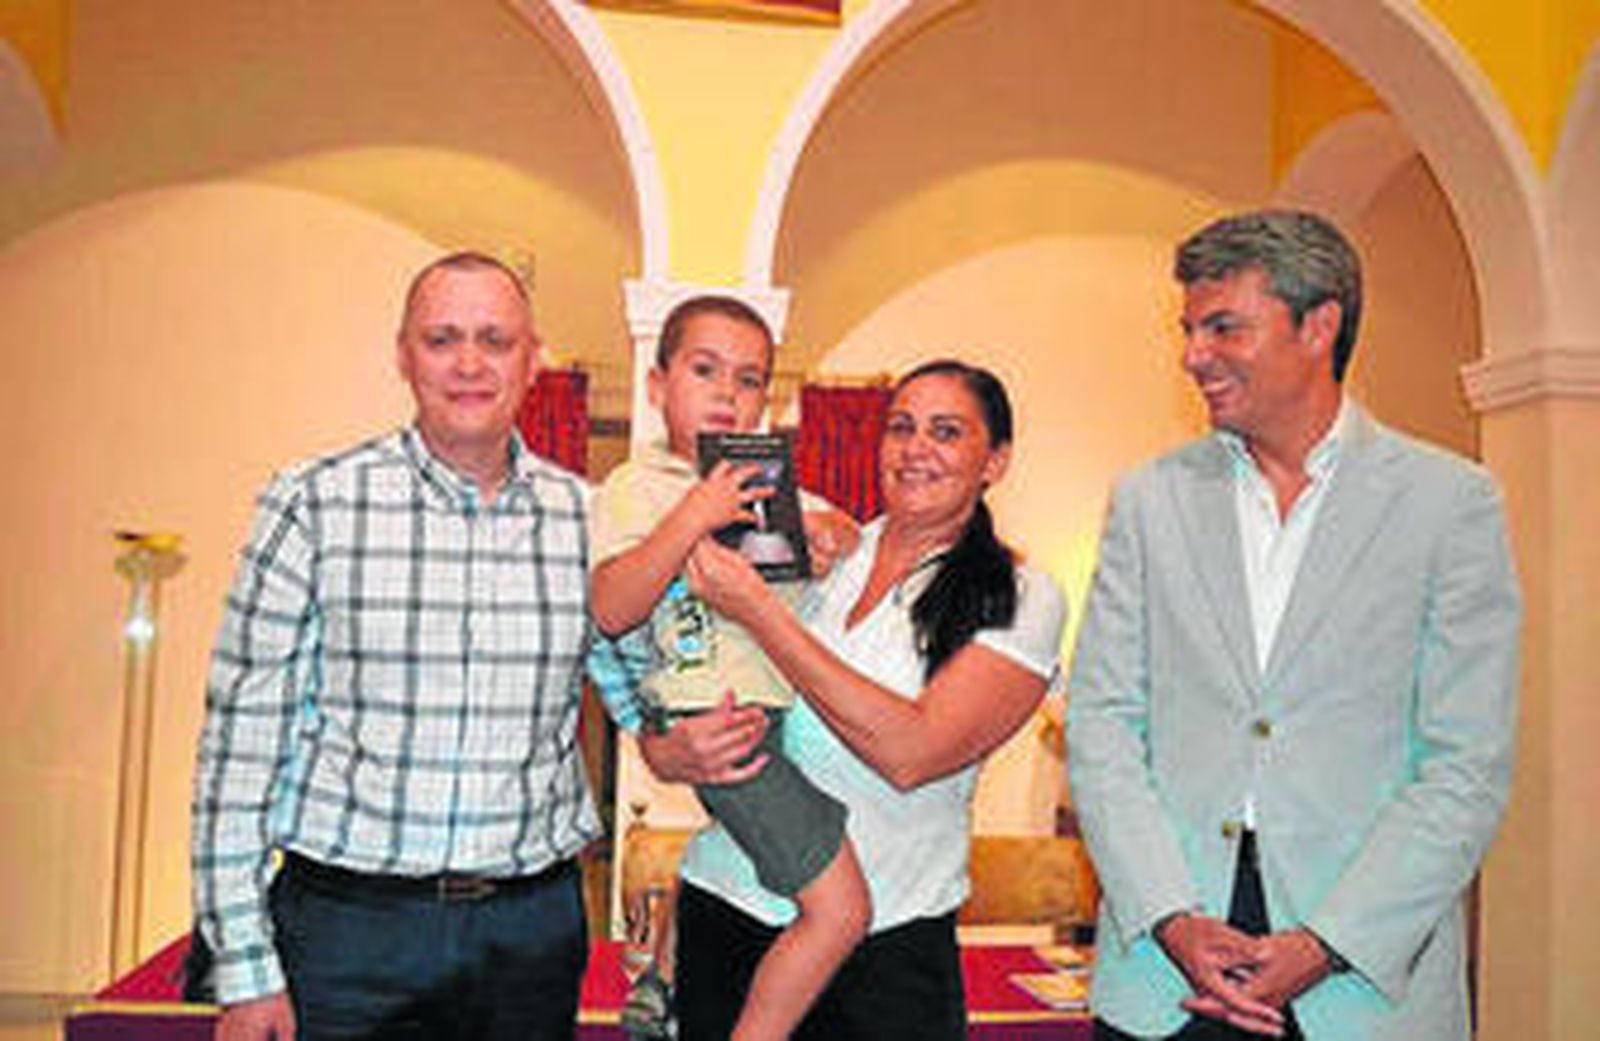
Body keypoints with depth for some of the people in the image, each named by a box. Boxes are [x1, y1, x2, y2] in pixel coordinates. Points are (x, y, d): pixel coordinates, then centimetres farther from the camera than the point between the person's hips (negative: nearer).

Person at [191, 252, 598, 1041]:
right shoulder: (314, 506, -5)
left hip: (534, 925, 2)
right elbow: (240, 744, -4)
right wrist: (245, 965, -5)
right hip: (346, 926, -2)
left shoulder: (587, 517, 2)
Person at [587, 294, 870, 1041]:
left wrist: (838, 532, 4)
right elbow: (610, 611, -13)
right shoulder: (635, 488, -1)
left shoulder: (772, 486, 19)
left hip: (800, 709, 8)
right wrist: (693, 518, -21)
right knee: (839, 910, -10)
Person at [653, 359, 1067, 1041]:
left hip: (888, 950, -2)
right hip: (727, 908, 3)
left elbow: (911, 753, -20)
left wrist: (759, 612, -18)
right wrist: (685, 754, -17)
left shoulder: (1021, 601, -5)